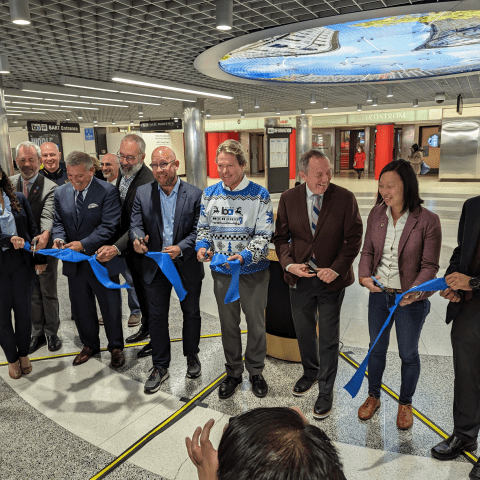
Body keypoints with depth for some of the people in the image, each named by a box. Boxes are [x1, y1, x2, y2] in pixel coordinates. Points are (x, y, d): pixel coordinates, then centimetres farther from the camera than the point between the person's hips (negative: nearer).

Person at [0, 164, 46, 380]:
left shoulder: (18, 199, 3)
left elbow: (32, 230, 5)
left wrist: (39, 259, 2)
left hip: (22, 263, 2)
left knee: (23, 310, 10)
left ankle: (23, 353, 29)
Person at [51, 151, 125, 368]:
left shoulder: (107, 191, -12)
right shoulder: (61, 192, 5)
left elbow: (109, 226, -18)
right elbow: (58, 221, 7)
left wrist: (83, 244, -25)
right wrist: (58, 239, -14)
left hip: (102, 261, -5)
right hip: (74, 264, 5)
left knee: (110, 308, 9)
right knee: (81, 307, 18)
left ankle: (116, 347, 30)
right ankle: (89, 344, 40)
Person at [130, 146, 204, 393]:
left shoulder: (195, 194, -8)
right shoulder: (143, 193, -1)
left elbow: (198, 230, -10)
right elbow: (136, 224, -4)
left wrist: (180, 248, -25)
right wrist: (138, 238, -26)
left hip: (187, 266, -1)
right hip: (155, 266, 2)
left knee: (191, 313, 15)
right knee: (156, 316, 10)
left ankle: (192, 356, 39)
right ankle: (160, 366, 27)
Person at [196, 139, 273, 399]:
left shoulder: (260, 195, -10)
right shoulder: (209, 194, 1)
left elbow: (263, 236, -12)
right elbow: (204, 227, 9)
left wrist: (245, 256, -28)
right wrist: (202, 247, -12)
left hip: (253, 272, -2)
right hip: (221, 272, 3)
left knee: (256, 323, 11)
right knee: (228, 324, 15)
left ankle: (255, 371, 33)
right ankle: (233, 372, 35)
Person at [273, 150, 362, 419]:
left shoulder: (345, 198, -10)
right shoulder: (289, 199, -3)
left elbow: (354, 238, -8)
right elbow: (281, 237, 2)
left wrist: (336, 268, -17)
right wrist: (288, 264, -13)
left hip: (332, 278, -2)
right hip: (300, 278, 3)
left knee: (329, 338, 10)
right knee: (304, 331, 20)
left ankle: (326, 390, 29)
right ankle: (310, 372, 47)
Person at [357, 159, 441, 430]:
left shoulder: (428, 221, -16)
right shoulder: (377, 214, -4)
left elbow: (429, 265, -13)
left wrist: (415, 291, -29)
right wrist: (365, 276, -15)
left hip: (411, 299, -3)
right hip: (378, 294, 4)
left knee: (408, 354, 14)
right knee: (376, 348, 18)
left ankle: (405, 403, 39)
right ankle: (373, 396, 41)